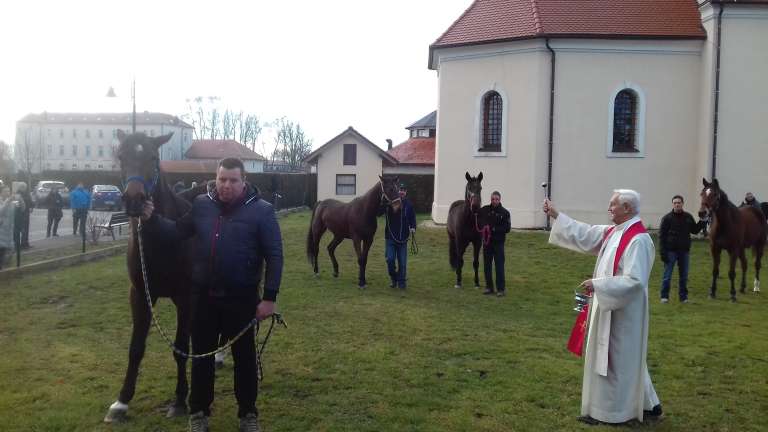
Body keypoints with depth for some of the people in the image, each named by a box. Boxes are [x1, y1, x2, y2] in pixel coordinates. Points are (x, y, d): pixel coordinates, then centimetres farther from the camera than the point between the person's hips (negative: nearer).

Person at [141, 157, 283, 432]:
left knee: (244, 357, 11)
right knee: (201, 355, 14)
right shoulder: (201, 205, 1)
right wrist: (151, 220, -9)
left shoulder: (261, 211, -10)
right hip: (203, 295, 3)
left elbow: (274, 256, -10)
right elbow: (177, 232, 9)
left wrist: (269, 297, -15)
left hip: (241, 298, -3)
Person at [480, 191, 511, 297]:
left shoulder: (504, 212, -5)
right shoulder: (484, 210, 2)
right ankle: (489, 287, 19)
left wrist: (494, 229, -19)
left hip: (498, 242, -3)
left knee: (499, 265, -2)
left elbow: (507, 229, -9)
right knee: (487, 265, 9)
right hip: (487, 241, 3)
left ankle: (501, 289, 4)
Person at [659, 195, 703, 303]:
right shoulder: (667, 218, -6)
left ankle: (683, 296, 20)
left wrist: (702, 222, -3)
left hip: (684, 251, 4)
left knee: (684, 276, 10)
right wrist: (663, 252, -13)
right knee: (667, 275, 1)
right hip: (671, 251, -4)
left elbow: (695, 230, 13)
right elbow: (661, 235, -7)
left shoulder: (688, 217, 4)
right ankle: (664, 296, 11)